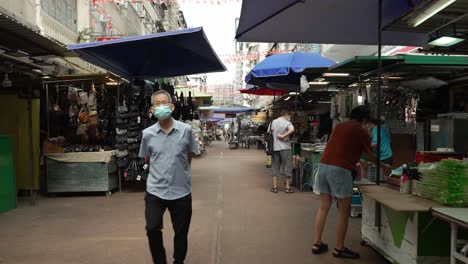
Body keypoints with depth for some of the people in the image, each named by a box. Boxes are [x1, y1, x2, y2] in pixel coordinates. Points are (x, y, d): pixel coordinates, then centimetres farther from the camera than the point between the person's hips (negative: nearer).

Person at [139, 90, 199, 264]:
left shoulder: (186, 130, -7)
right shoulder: (147, 134, -4)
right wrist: (161, 172, 10)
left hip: (181, 190, 0)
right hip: (155, 190, 0)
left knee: (181, 232, 13)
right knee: (152, 229, 2)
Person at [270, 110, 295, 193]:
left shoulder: (273, 122, 10)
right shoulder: (286, 123, -7)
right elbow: (292, 130, -27)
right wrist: (284, 136, -20)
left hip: (274, 147, 5)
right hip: (285, 147, -5)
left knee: (275, 167, 10)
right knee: (287, 167, 5)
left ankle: (275, 187, 10)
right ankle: (287, 187, 8)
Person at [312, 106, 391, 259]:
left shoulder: (339, 126, 20)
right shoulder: (361, 131, 2)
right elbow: (370, 155, 11)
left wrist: (354, 162, 45)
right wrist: (382, 165, 29)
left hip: (323, 165, 7)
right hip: (340, 170, -7)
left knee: (323, 207, 14)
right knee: (344, 211, 6)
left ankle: (317, 244, 19)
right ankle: (339, 249, 14)